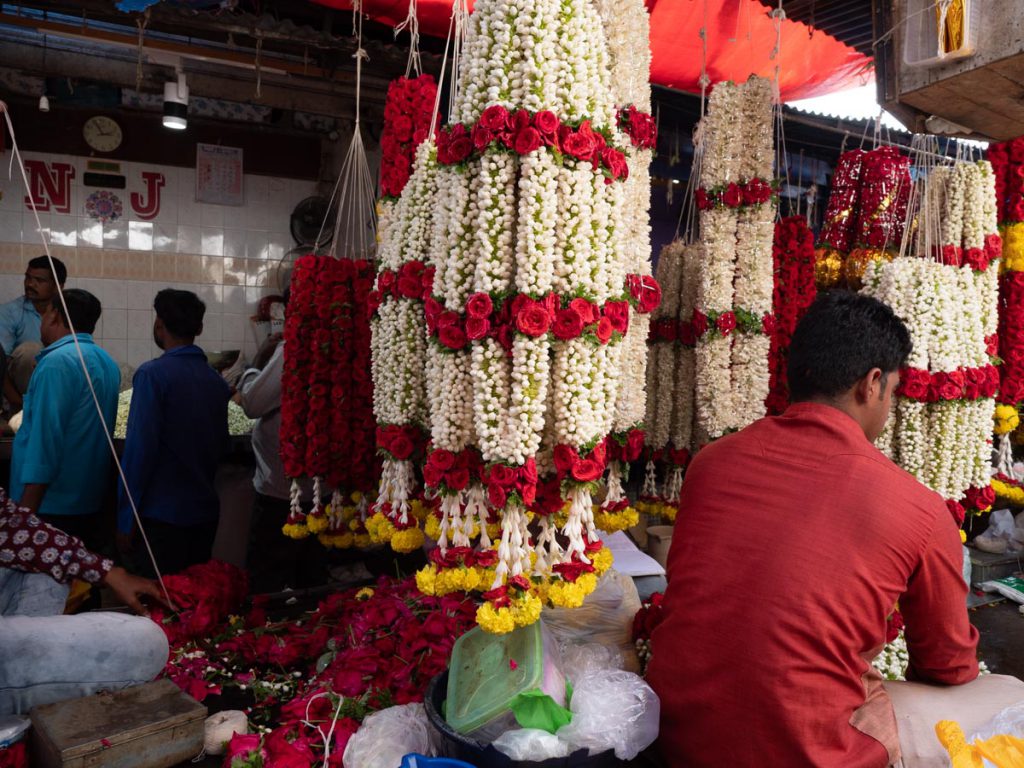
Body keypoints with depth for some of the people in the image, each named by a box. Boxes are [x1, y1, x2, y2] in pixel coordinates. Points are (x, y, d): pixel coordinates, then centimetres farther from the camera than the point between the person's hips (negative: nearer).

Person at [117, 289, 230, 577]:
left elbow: (139, 448, -14)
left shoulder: (153, 374, -11)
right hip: (206, 511, 6)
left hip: (162, 514, -5)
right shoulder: (217, 380, 5)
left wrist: (125, 520, -9)